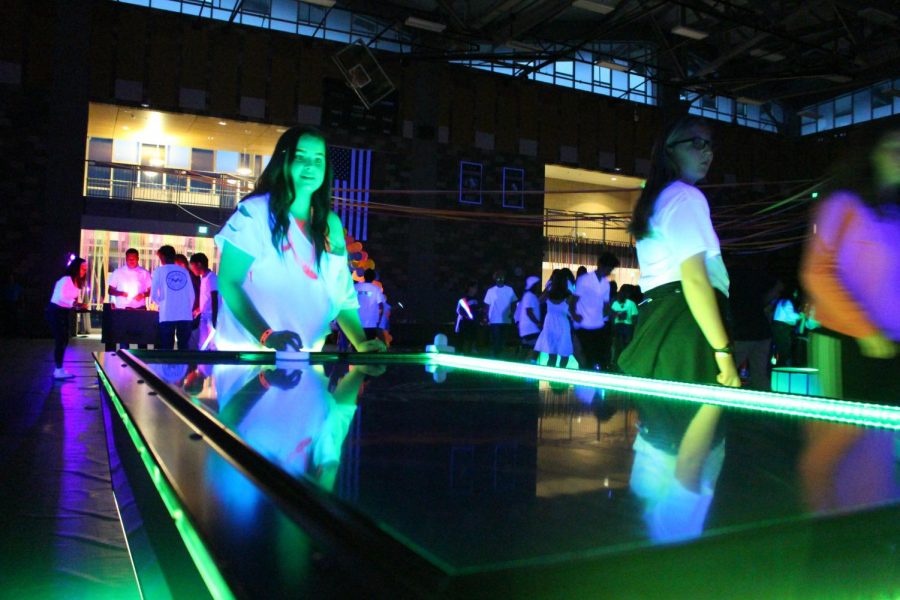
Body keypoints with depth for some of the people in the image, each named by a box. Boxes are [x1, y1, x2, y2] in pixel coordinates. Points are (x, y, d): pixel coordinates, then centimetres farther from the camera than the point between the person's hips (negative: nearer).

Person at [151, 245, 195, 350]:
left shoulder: (159, 271, 3)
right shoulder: (184, 271, 10)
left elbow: (154, 295, 0)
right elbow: (192, 295, 9)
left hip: (167, 315, -2)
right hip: (185, 315, 2)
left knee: (166, 348, 3)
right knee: (184, 347, 6)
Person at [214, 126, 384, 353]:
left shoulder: (330, 225, 8)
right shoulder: (255, 211, -8)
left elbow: (342, 293, 5)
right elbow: (228, 283, -12)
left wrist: (361, 343, -9)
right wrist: (266, 335, -23)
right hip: (249, 350, -4)